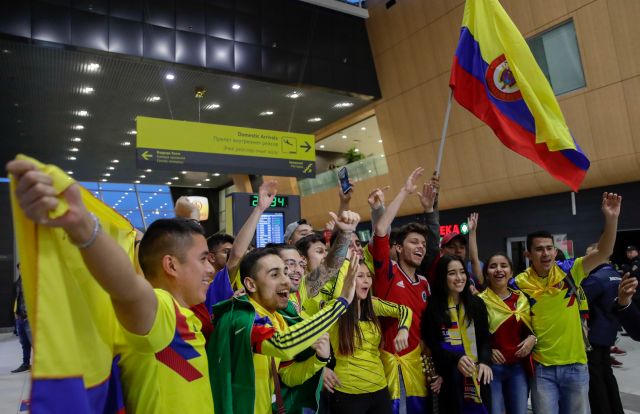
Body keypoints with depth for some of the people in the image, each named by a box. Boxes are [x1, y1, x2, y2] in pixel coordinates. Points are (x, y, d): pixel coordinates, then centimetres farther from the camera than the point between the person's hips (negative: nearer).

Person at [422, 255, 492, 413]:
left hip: (476, 375, 3)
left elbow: (484, 339, 4)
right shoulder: (433, 307, -5)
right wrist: (456, 358, -21)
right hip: (449, 378, -3)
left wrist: (484, 362, -14)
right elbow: (432, 344, -5)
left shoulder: (477, 303, 6)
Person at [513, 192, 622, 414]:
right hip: (542, 367, -2)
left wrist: (611, 219, -26)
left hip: (575, 363, 2)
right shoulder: (520, 283, -10)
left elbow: (603, 253, -15)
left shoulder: (569, 271, -5)